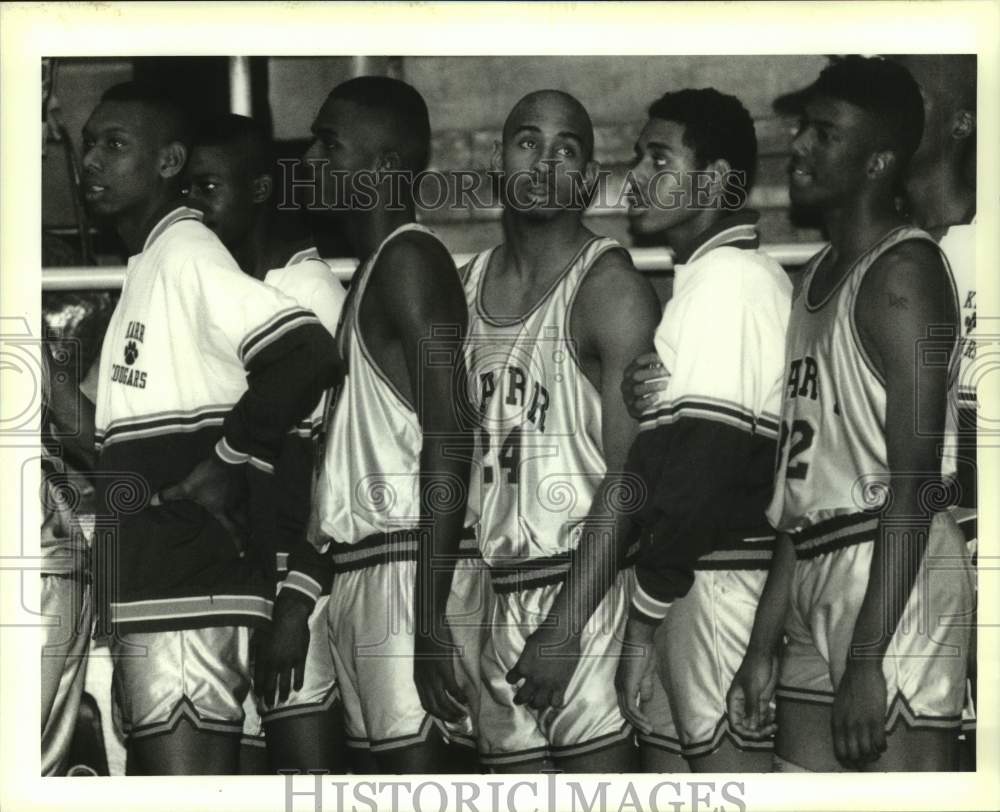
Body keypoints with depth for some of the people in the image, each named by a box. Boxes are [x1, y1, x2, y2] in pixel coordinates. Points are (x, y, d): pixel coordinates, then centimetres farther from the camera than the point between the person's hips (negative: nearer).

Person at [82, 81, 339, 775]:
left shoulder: (186, 252, -10)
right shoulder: (146, 268, 21)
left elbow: (311, 354, -23)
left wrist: (227, 463, -16)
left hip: (190, 589, -10)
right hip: (149, 588, 10)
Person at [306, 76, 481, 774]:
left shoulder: (409, 260, -7)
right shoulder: (374, 270, 21)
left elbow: (449, 441, -17)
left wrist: (428, 617, -23)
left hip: (406, 566, -10)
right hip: (364, 567, 10)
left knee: (415, 763, -12)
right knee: (382, 765, 9)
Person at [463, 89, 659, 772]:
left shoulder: (610, 288, -7)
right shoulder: (469, 285, 13)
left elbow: (629, 476, -14)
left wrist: (565, 626, -19)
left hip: (585, 588, -6)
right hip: (495, 595, 6)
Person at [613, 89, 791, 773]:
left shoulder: (726, 279, -13)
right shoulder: (742, 273, 19)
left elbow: (705, 459, -18)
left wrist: (643, 616, -14)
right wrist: (649, 400, -2)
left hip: (713, 580, -10)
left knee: (726, 760, -6)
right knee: (666, 753, 12)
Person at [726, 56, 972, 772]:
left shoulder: (903, 271, -9)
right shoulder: (820, 276, 19)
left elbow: (915, 477, -17)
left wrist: (867, 658, -21)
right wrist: (764, 644, 16)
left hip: (897, 579, -9)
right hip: (817, 578, 9)